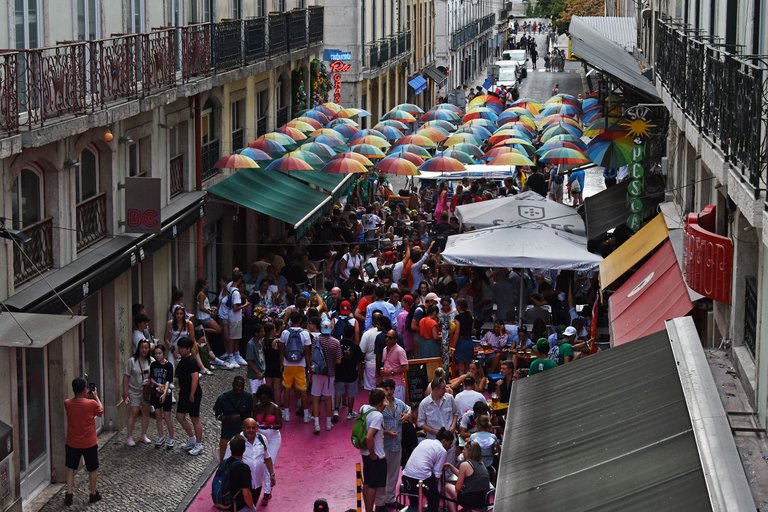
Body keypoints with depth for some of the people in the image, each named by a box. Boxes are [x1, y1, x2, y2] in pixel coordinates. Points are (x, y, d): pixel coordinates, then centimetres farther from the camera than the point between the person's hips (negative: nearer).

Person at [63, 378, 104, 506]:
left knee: (71, 469, 17)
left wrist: (85, 396, 10)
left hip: (72, 444, 2)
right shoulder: (92, 404, -19)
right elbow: (101, 412, 2)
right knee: (93, 469, 16)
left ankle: (69, 494, 13)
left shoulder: (67, 404, -11)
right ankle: (93, 494, 25)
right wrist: (96, 397, 8)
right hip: (89, 444, -2)